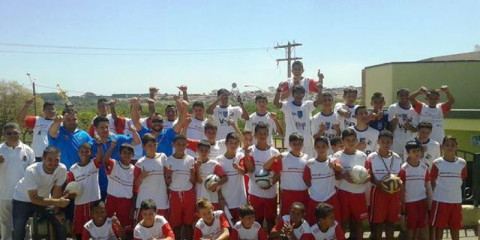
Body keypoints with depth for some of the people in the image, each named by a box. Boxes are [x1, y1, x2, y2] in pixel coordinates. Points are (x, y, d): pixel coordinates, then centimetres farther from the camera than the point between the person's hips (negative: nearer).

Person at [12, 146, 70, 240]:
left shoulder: (62, 169, -26)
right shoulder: (32, 171, -35)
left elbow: (57, 191, -12)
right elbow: (33, 199, -32)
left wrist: (57, 212, -7)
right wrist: (57, 202, -38)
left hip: (44, 198, 4)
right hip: (22, 200, -3)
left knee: (60, 221, 0)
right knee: (18, 231, -8)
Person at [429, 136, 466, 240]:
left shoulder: (462, 163, 0)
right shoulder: (437, 163, -7)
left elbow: (462, 180, 10)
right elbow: (433, 182, 1)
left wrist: (454, 190, 7)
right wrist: (437, 193, 2)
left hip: (456, 200, 2)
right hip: (440, 200, -2)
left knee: (455, 226, 11)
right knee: (439, 226, 5)